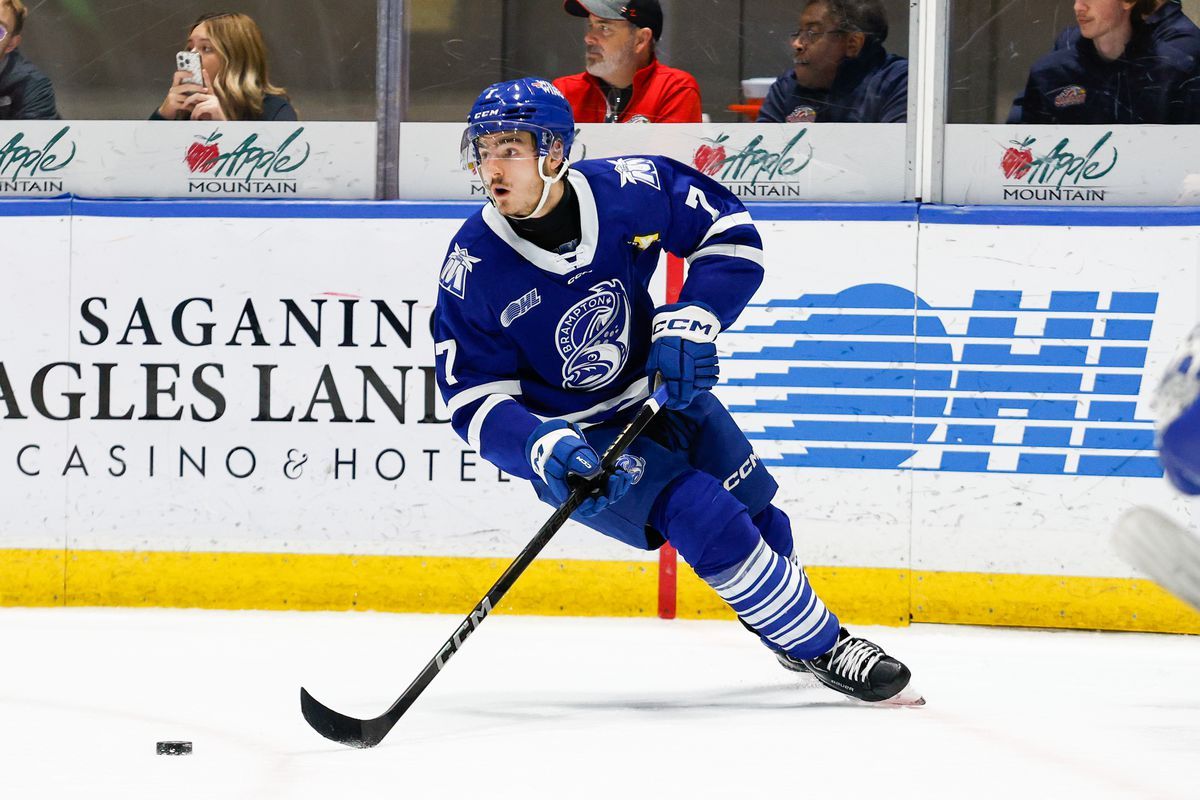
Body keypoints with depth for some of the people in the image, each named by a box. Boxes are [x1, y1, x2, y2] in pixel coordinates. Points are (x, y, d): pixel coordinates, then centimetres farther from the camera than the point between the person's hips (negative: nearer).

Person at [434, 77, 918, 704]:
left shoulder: (626, 190, -19)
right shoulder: (473, 271, -22)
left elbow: (731, 233, -5)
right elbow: (475, 402, -17)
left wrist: (689, 319, -20)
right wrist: (543, 450, -36)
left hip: (665, 392, 4)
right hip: (575, 438, -4)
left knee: (761, 525, 15)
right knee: (707, 521, -22)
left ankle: (786, 631, 46)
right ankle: (821, 648, -7)